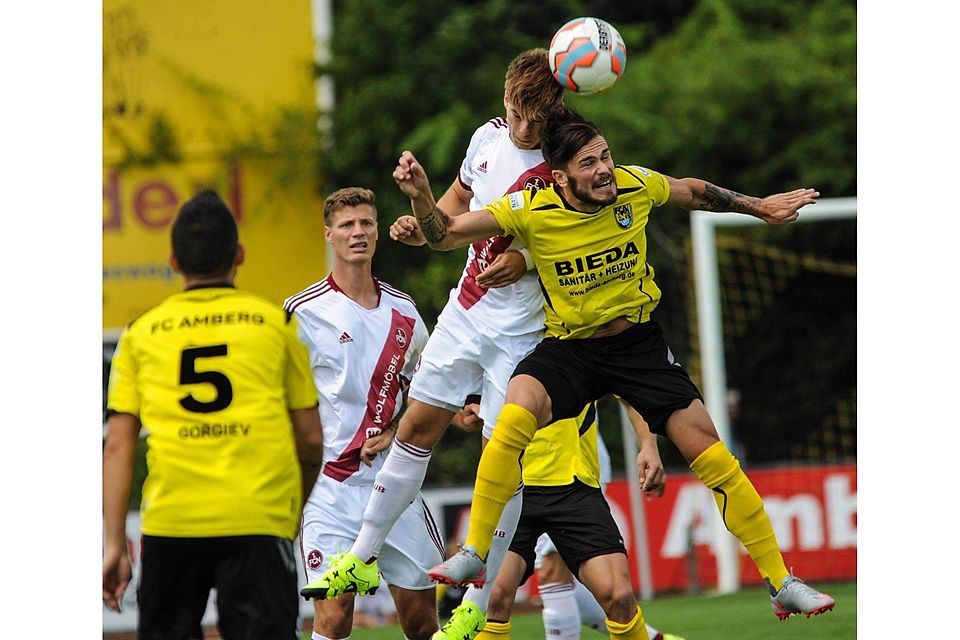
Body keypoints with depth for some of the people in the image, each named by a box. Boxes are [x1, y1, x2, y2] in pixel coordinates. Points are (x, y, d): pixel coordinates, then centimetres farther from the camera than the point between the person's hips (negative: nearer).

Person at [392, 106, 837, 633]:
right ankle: (473, 554, -17)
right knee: (513, 420, -32)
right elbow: (443, 236, -12)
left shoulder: (637, 185, -13)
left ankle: (781, 584, 8)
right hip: (568, 348, -2)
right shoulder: (531, 210, -18)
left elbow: (696, 193, 10)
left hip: (639, 341, 2)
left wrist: (759, 207, 20)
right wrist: (420, 193, -31)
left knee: (712, 456, -5)